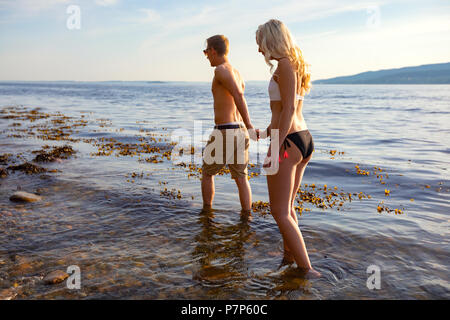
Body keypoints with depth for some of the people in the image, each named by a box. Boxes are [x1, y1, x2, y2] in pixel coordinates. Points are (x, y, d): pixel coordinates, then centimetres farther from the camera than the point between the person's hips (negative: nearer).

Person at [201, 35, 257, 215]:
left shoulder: (221, 70, -10)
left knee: (207, 172, 15)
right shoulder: (237, 73, 15)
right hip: (240, 131, 7)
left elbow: (238, 95, -25)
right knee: (241, 178, 11)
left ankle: (207, 211, 27)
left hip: (224, 131, -7)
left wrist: (249, 126, -27)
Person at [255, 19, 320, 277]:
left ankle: (307, 269, 6)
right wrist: (268, 132, 35)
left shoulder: (285, 64, -11)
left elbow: (289, 108, -20)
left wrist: (276, 148, -22)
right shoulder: (296, 64, 17)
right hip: (304, 139, 10)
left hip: (288, 142, -10)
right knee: (287, 207, 20)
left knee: (280, 212, 0)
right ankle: (289, 257, 34)